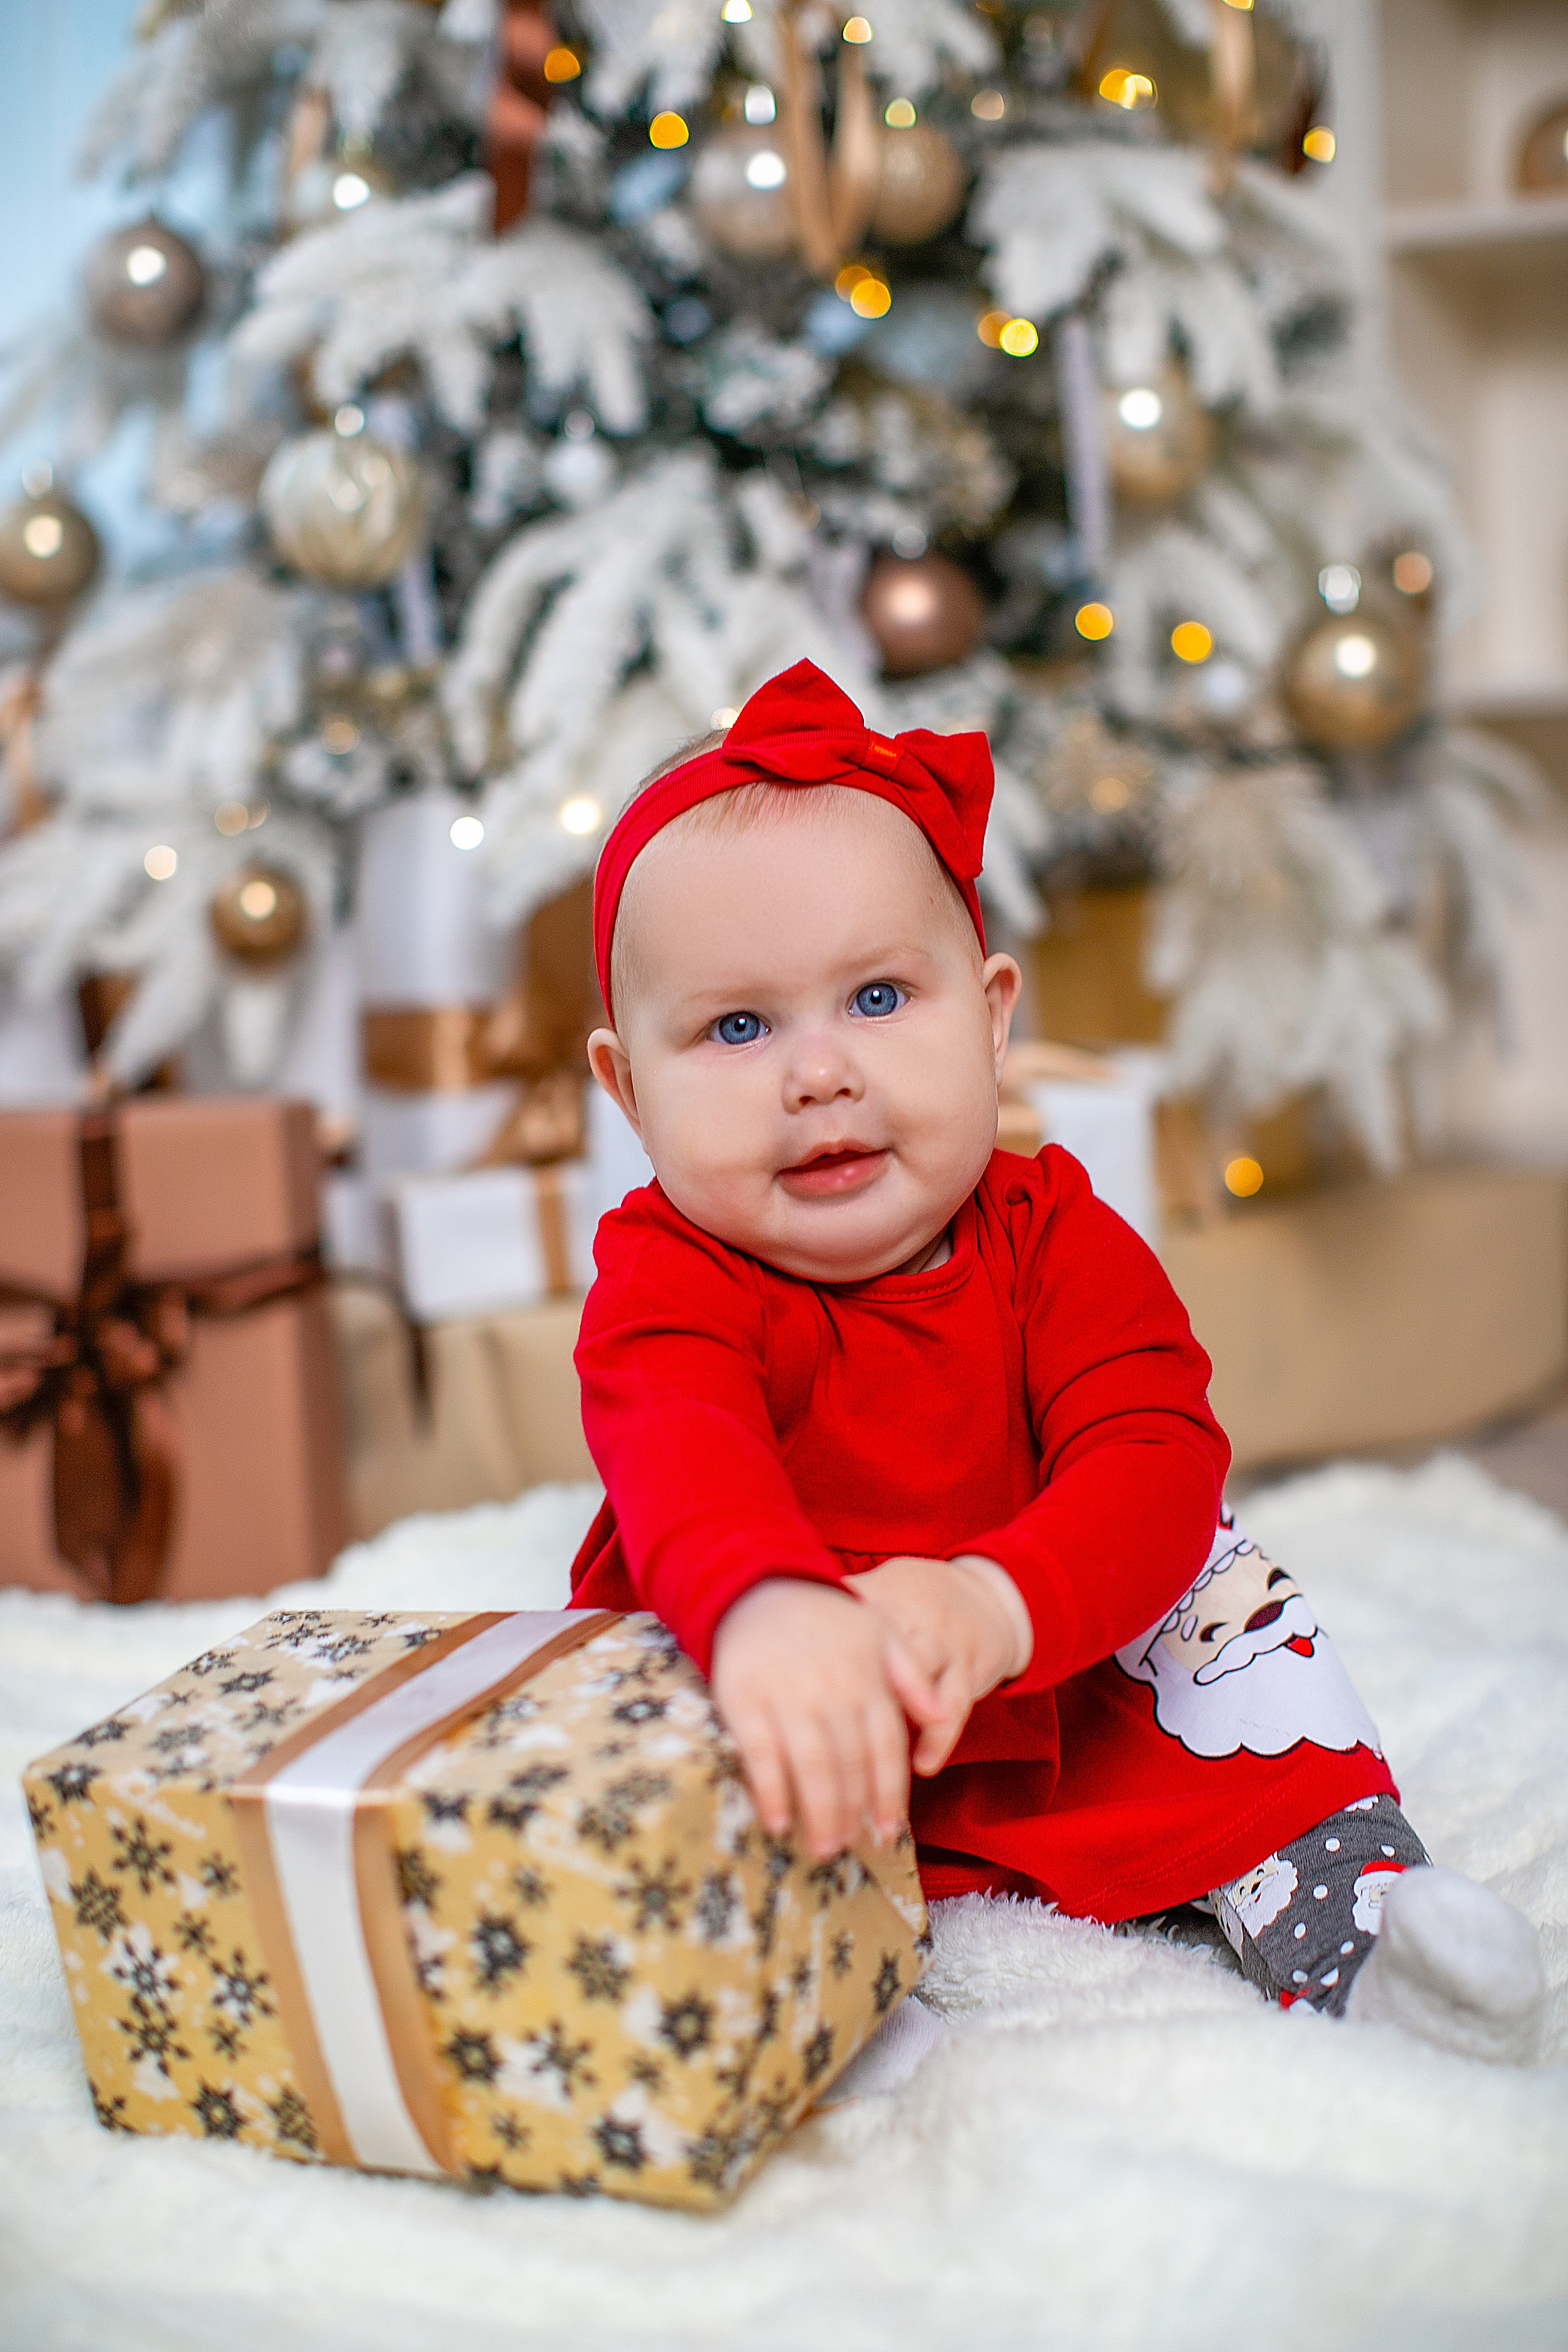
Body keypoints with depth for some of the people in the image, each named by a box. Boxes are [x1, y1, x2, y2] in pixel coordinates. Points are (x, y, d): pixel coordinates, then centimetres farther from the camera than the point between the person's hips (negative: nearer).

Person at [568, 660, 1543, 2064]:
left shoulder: (1054, 1237, -12)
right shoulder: (668, 1281, -21)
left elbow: (1155, 1453, -27)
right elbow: (678, 1449, -45)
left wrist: (1000, 1604, -50)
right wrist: (767, 1610, -70)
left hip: (1041, 1707, 2)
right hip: (736, 1692, -1)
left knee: (1210, 1575, -14)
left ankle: (1325, 1874, -13)